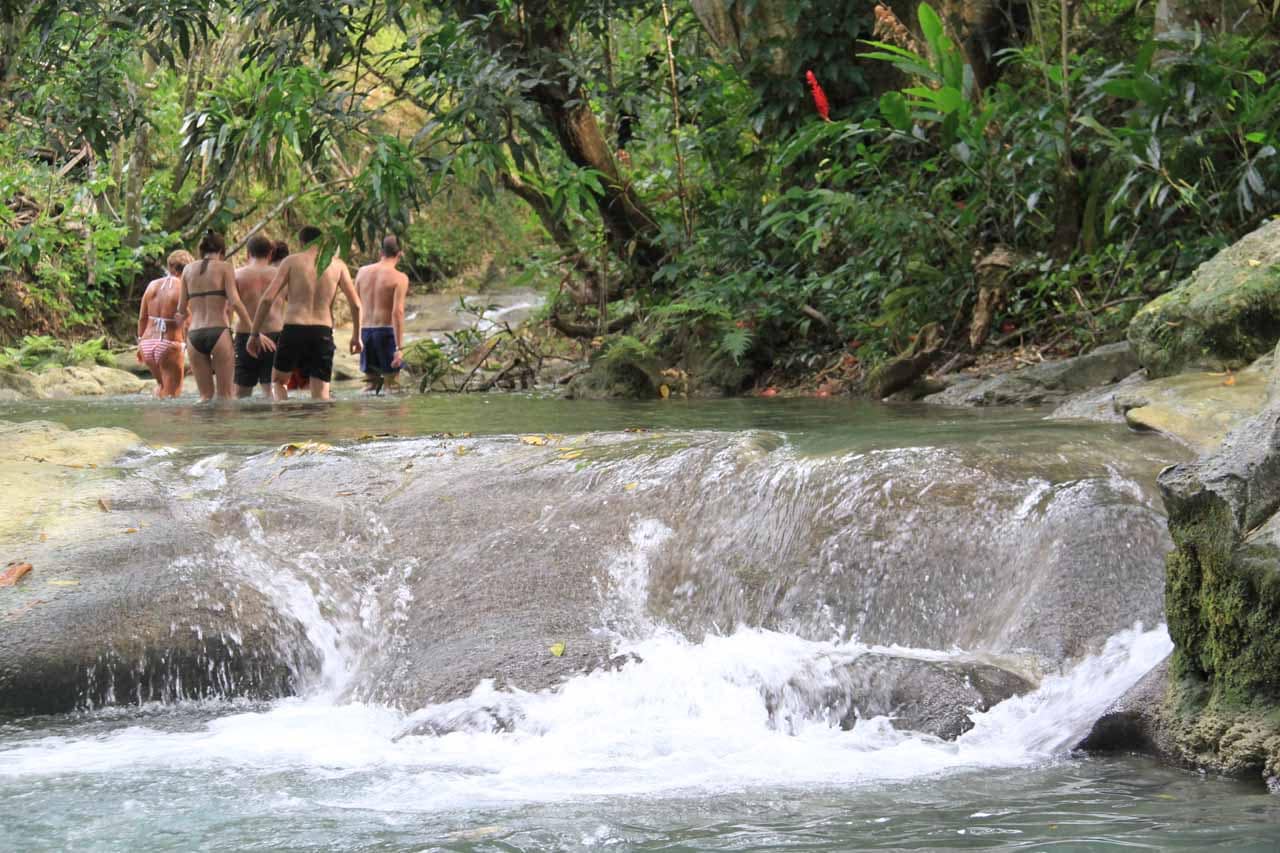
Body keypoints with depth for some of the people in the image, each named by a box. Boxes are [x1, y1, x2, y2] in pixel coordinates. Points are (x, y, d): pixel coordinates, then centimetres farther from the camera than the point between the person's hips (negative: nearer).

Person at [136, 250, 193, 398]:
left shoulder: (153, 285, 7)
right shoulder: (182, 289, -9)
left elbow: (142, 318, 11)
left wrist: (140, 342, 21)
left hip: (148, 344, 6)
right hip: (169, 346, -6)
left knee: (161, 385, 29)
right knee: (172, 393, 3)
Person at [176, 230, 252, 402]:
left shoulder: (189, 269, 13)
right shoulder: (224, 268, 2)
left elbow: (182, 309, 17)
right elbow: (235, 303, -9)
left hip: (194, 335, 4)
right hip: (218, 331, -3)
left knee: (206, 395, 9)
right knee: (224, 395, 0)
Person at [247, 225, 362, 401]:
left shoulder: (292, 261, 4)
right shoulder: (337, 264, 8)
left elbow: (267, 299, -3)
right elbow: (356, 304, 4)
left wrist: (255, 333, 4)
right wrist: (356, 335, 17)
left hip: (293, 329, -1)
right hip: (322, 332, 1)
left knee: (278, 380, 20)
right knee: (321, 395, 5)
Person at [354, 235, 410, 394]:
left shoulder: (363, 272, 7)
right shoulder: (399, 278, -8)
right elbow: (397, 312, -16)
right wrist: (399, 347, -17)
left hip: (366, 332, 5)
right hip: (386, 332, -5)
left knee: (369, 383, 14)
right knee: (391, 381, 1)